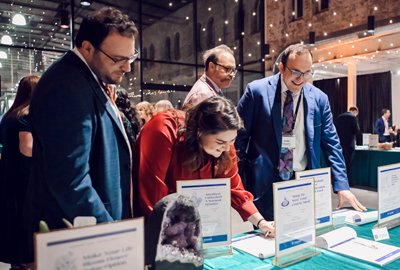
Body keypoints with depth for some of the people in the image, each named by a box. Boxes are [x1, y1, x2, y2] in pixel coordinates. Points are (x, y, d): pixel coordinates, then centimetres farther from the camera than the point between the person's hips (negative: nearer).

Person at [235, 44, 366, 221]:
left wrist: (342, 186, -2)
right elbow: (239, 137, -2)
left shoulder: (319, 98, 4)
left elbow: (331, 144, 6)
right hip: (264, 185, -2)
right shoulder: (257, 91, -5)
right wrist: (239, 183, -5)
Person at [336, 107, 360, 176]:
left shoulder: (339, 117, 9)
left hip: (340, 142, 6)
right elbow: (357, 130, -11)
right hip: (349, 142, -6)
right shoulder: (353, 117, -10)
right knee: (347, 163, 0)